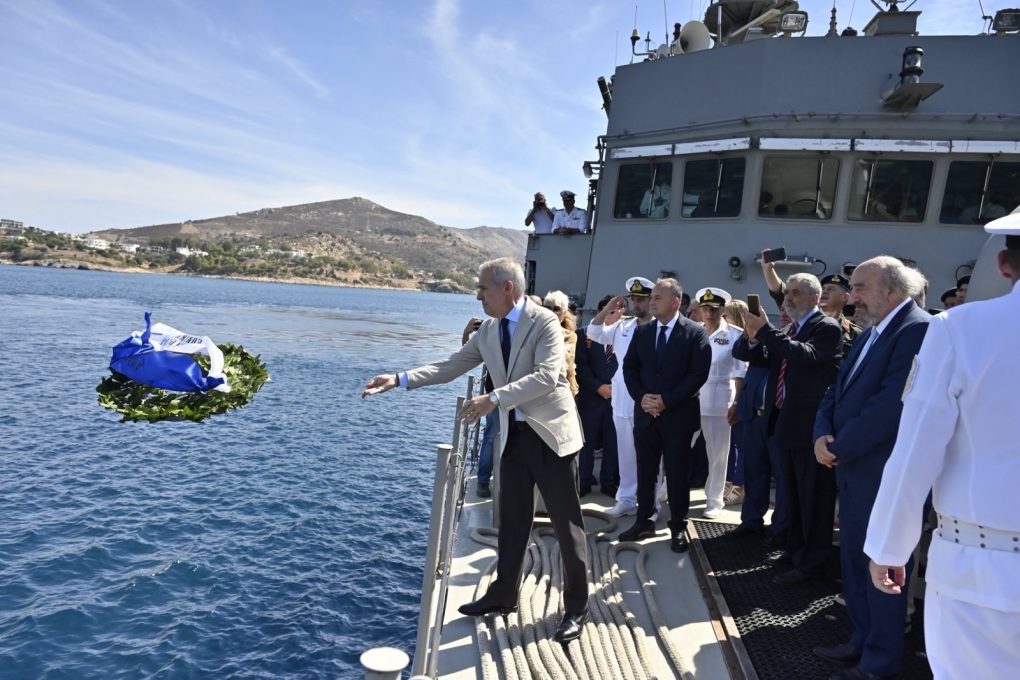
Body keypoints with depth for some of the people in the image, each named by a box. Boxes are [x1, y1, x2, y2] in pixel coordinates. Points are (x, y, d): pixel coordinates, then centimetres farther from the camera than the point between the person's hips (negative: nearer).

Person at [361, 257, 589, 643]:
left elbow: (546, 377, -26)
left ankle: (576, 607, 19)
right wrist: (399, 379, -3)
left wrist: (493, 399, -32)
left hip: (551, 434, -6)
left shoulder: (545, 322, -14)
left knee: (566, 524, 4)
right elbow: (450, 367, 7)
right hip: (514, 436, 6)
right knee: (512, 521, 16)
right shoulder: (488, 330, 6)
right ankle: (503, 594, 33)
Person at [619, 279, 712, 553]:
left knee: (677, 474, 5)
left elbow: (699, 373, -11)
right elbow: (629, 367, 7)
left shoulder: (696, 332, -5)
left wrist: (667, 400, -16)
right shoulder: (642, 331, 8)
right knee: (645, 472, 11)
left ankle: (678, 528, 17)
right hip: (645, 413, 4)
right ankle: (643, 522, 23)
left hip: (678, 415, -4)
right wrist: (641, 397, -9)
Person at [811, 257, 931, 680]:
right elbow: (838, 391, 12)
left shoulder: (917, 330, -17)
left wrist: (838, 447, -16)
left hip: (883, 473, -9)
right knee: (855, 562, 19)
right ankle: (864, 640, 35)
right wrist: (823, 434, -6)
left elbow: (891, 403, -25)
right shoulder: (872, 333, 14)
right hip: (854, 470, 9)